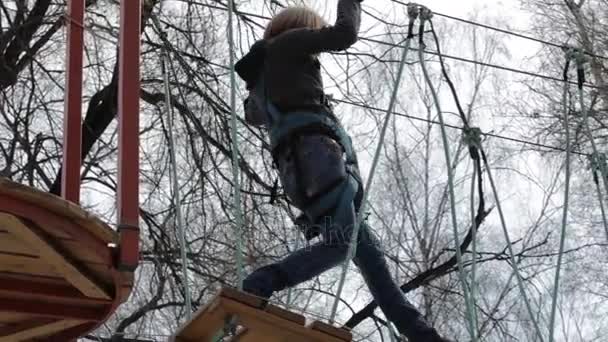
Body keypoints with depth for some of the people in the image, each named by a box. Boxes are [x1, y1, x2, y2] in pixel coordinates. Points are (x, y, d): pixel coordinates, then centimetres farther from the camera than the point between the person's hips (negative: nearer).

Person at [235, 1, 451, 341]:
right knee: (339, 244, -23)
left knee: (366, 247, 2)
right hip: (314, 148, -9)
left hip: (295, 164, 9)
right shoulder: (287, 42, 12)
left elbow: (253, 115, 52)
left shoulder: (261, 73, 34)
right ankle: (253, 289, -31)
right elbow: (343, 35, 2)